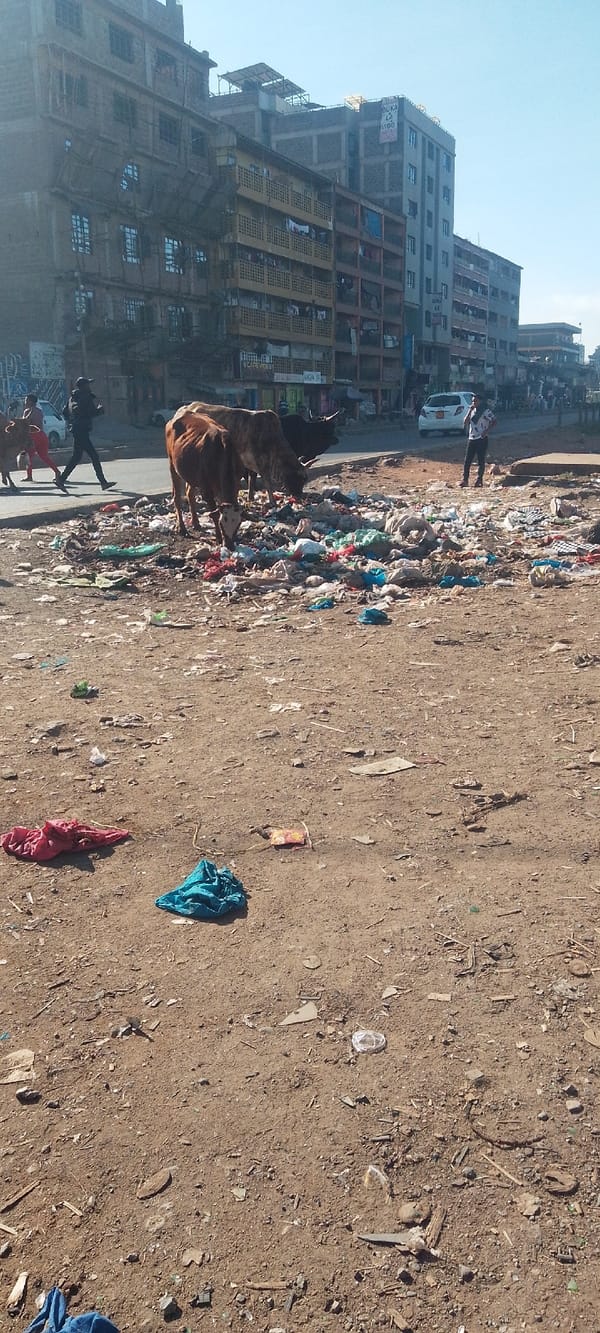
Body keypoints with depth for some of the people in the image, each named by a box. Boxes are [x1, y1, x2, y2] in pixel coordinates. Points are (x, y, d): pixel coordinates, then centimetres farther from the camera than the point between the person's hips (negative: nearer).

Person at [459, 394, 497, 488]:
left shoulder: (486, 411, -4)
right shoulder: (473, 411, 14)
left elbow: (494, 422, -9)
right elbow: (466, 422, 5)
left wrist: (486, 431, -18)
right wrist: (470, 410, 0)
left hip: (481, 439, -6)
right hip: (471, 438, 6)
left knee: (481, 461, -1)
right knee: (467, 460, -1)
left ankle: (479, 480, 4)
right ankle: (465, 479, -1)